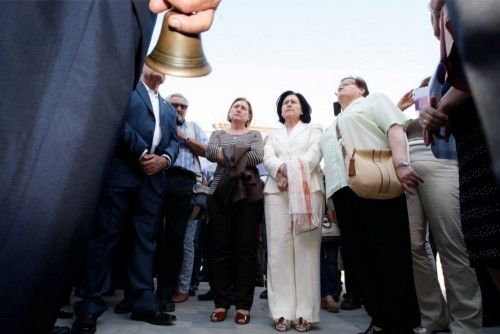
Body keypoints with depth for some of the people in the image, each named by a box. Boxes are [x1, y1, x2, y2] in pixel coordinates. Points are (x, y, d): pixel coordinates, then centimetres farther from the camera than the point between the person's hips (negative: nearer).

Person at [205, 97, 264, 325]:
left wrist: (227, 155, -6)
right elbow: (210, 152, -2)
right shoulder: (218, 134, 20)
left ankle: (243, 305, 5)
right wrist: (240, 155, -9)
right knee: (221, 247, 0)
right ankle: (221, 303, 8)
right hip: (220, 192, 1)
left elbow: (258, 156, -6)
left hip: (249, 193, -1)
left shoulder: (255, 135, 16)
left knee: (246, 248, -2)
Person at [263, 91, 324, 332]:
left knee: (306, 247, -8)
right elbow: (268, 158, 8)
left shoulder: (313, 129, 20)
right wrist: (284, 169, -13)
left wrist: (295, 174, -14)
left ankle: (304, 312, -6)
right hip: (276, 191, 2)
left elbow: (314, 154, 2)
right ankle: (282, 312, -3)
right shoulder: (273, 134, 27)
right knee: (279, 248, -6)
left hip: (308, 189, -2)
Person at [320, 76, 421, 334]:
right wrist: (330, 197, 17)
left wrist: (401, 163, -20)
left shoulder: (374, 100, 15)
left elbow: (395, 128, -2)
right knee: (358, 255, 3)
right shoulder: (333, 126, 32)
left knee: (390, 252, -9)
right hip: (343, 190, 7)